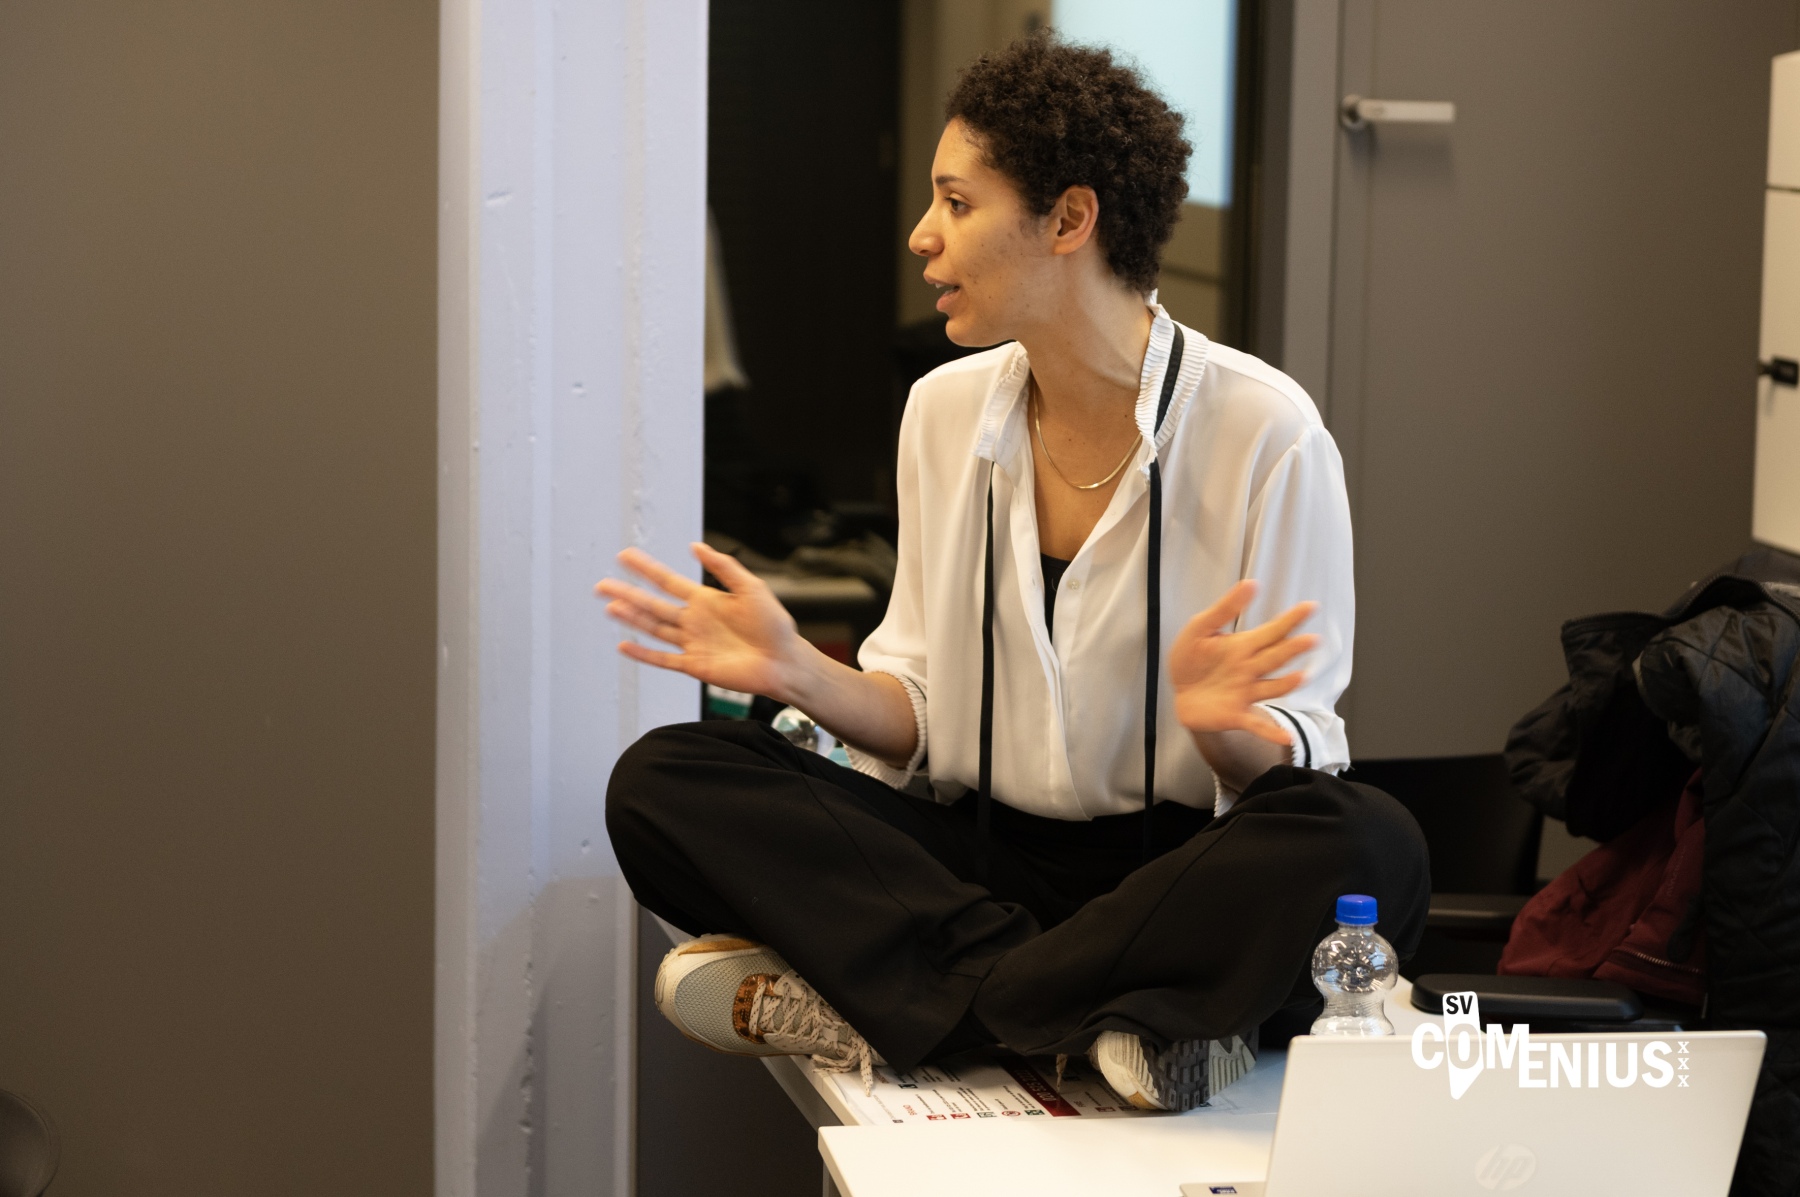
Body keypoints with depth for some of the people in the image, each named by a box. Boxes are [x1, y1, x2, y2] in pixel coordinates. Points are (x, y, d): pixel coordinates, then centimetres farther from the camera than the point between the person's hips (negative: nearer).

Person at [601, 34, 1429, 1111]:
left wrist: (1228, 729, -30)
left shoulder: (1264, 431, -8)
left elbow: (1291, 758, -8)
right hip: (983, 856, 4)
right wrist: (800, 674, -10)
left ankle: (893, 1005, -28)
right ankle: (1098, 1013, -24)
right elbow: (920, 715, 9)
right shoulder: (946, 410, 7)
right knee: (662, 780, -16)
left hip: (1183, 862, -4)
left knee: (1372, 849, -37)